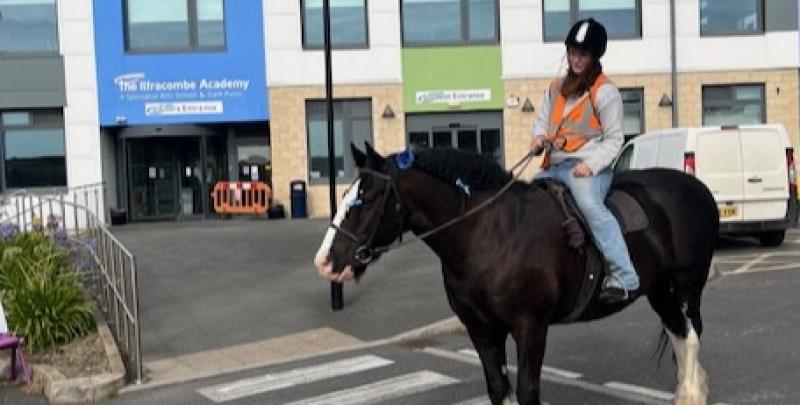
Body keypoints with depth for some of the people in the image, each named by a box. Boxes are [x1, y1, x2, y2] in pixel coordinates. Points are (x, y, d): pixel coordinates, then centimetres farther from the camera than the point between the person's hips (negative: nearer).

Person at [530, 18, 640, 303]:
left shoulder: (605, 91, 0)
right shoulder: (556, 89, 20)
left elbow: (613, 139, -3)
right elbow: (542, 121, 20)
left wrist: (591, 164, -19)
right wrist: (539, 137, -5)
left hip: (588, 167, -8)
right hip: (553, 167, 8)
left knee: (590, 206, -34)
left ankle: (624, 278, -38)